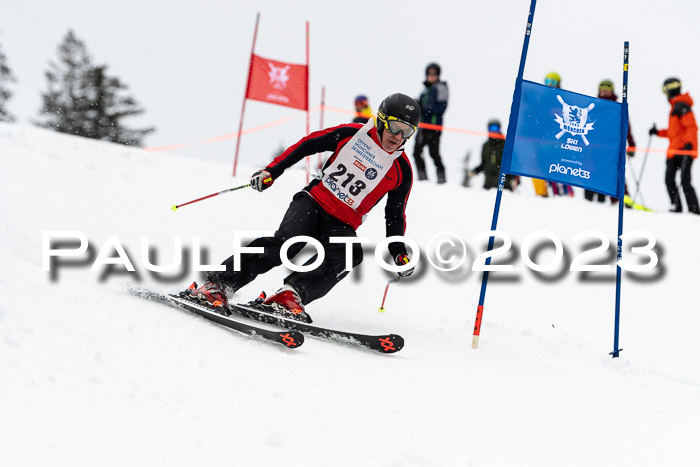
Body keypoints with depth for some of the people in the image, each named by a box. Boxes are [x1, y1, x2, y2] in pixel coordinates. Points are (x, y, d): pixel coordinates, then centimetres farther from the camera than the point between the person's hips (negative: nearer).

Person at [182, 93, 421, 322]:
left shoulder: (402, 170, 4)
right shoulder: (352, 134, 0)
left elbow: (395, 216, 14)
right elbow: (308, 145, 8)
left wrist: (398, 252, 2)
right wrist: (272, 170, 0)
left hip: (341, 224, 1)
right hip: (313, 202, -1)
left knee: (351, 253, -33)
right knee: (288, 242, -29)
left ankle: (290, 294, -41)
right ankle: (216, 284, -29)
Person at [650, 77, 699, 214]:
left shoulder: (681, 106, -10)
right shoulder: (675, 107, 21)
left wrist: (689, 143, -28)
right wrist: (658, 132, 24)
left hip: (683, 150, -11)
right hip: (674, 150, 11)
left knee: (685, 182, -15)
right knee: (669, 180, 8)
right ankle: (676, 206, 11)